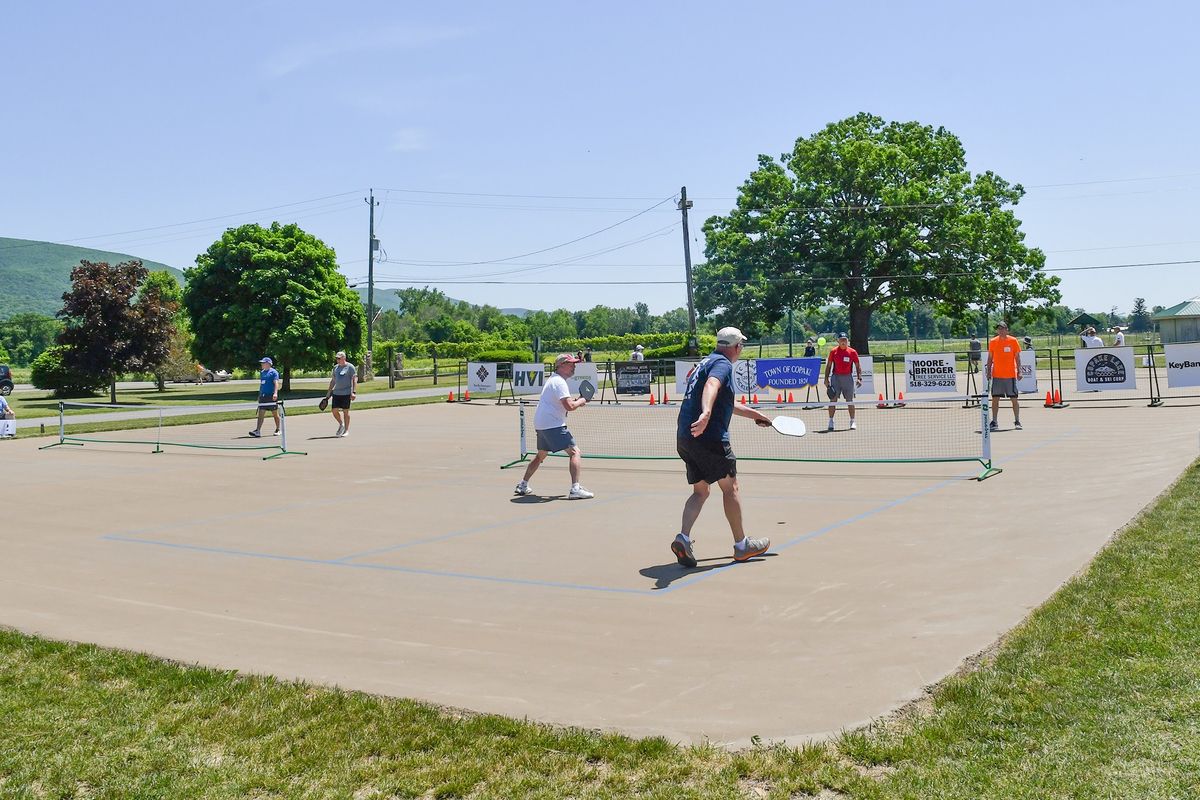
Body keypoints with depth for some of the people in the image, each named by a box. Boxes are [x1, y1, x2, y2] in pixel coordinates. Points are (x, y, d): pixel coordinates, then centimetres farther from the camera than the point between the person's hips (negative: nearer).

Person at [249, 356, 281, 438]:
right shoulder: (262, 372, 16)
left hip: (271, 396, -6)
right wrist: (259, 395, 23)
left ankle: (277, 430, 17)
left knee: (275, 414, 4)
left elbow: (276, 383, -16)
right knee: (260, 414, -3)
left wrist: (275, 393, -30)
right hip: (263, 396, 6)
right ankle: (258, 431, -9)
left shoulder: (273, 372, -6)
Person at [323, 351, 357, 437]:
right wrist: (328, 392, 19)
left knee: (345, 411, 0)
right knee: (334, 410, -1)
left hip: (346, 393, -5)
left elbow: (355, 379, -8)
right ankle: (341, 424, 23)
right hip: (336, 393, 5)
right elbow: (333, 380, 21)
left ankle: (346, 430, 11)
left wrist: (354, 392, -17)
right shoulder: (335, 367, 14)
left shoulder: (350, 367, -4)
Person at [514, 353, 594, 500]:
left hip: (541, 425, 11)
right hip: (553, 425, -11)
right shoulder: (559, 382, -14)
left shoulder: (553, 379, 18)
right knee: (575, 452, -12)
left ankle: (523, 485, 33)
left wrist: (575, 400, 11)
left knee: (541, 455, 26)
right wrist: (580, 401, -6)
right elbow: (569, 406, -24)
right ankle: (575, 489, -22)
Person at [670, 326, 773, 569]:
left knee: (700, 491, 14)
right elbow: (711, 385, -31)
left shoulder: (706, 362, 24)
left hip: (684, 437, 9)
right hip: (709, 437, -9)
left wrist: (756, 415, 45)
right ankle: (741, 545, 16)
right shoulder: (723, 364, -6)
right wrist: (706, 413, -48)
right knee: (730, 487, 6)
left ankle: (683, 538, -5)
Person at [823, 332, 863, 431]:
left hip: (848, 377, 0)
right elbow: (828, 365, 7)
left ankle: (852, 422, 11)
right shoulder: (833, 351, 4)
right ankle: (831, 421, 0)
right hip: (835, 377, 0)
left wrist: (859, 378, -4)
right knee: (833, 400, -4)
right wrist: (826, 379, 1)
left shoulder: (852, 352, 2)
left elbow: (858, 366, 6)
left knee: (850, 400, 4)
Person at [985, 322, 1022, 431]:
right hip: (997, 375, 2)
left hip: (1010, 375, -2)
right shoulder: (993, 342, 5)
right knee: (995, 399, 1)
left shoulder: (1013, 341, 0)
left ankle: (1017, 421, 10)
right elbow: (990, 358, 10)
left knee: (1014, 399, 1)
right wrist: (988, 372, 3)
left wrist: (1019, 371, -4)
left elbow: (1017, 357, 3)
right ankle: (994, 422, 7)